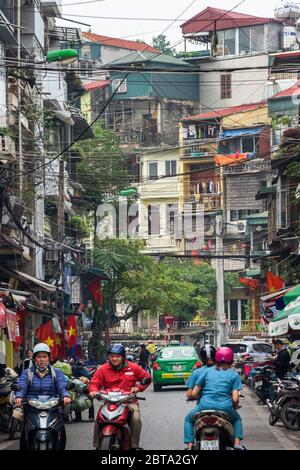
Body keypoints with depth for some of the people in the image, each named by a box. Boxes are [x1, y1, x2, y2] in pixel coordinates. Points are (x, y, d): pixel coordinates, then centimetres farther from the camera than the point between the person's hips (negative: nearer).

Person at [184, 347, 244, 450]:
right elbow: (235, 399, 0)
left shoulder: (208, 371, 12)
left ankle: (189, 445, 12)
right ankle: (237, 443, 13)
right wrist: (234, 407, 22)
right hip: (225, 408, 0)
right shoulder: (234, 375, 9)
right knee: (237, 419, 34)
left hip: (205, 406, 0)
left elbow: (194, 394, 10)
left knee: (189, 420, 30)